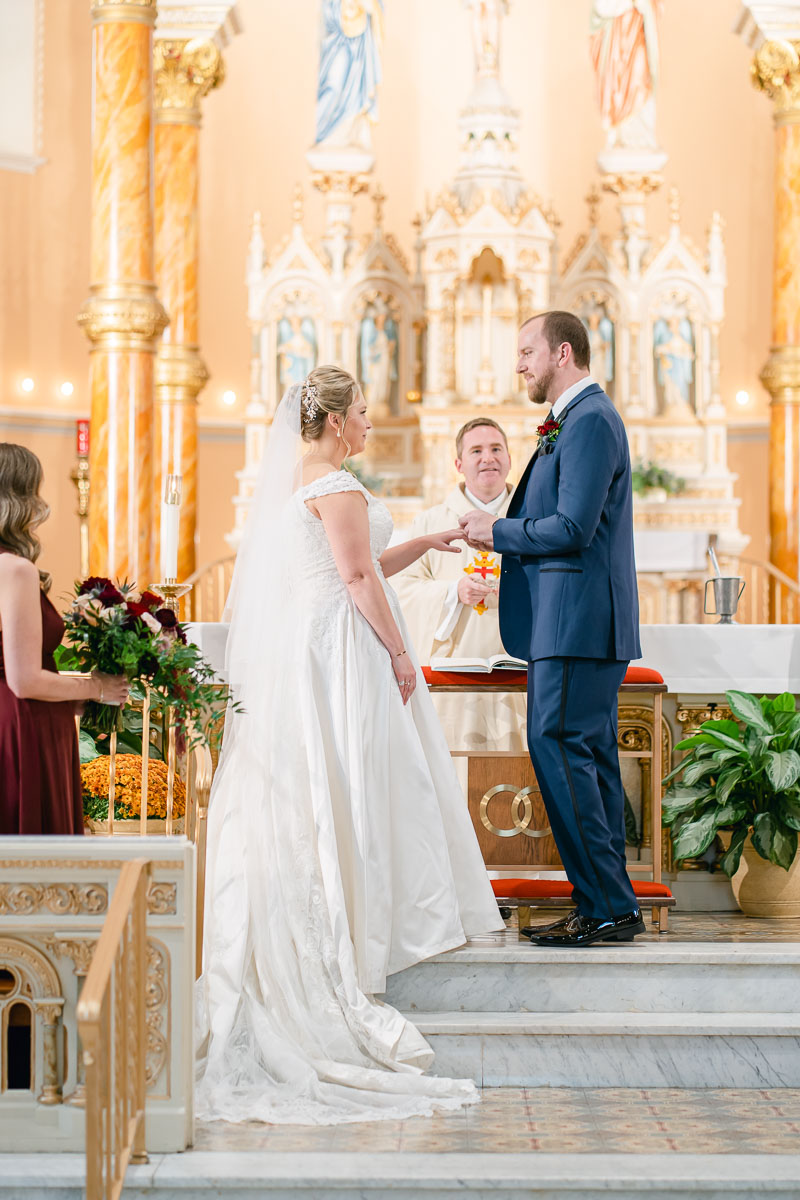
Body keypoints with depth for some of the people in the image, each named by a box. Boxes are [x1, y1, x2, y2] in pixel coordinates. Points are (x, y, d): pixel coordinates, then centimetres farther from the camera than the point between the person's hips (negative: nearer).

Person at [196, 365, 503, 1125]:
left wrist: (426, 544, 23)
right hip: (344, 651, -10)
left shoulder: (304, 482, 17)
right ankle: (354, 930, -2)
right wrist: (397, 650, -14)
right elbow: (358, 578, -18)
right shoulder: (337, 485, -13)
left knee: (320, 792, 9)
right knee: (352, 787, -5)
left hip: (312, 648, 10)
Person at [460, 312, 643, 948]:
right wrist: (501, 533, 9)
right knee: (590, 758, 10)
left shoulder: (590, 420, -13)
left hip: (578, 620, -11)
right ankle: (609, 906, 14)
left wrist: (498, 531, -8)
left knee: (559, 748, -11)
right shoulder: (583, 419, 20)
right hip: (577, 620, 11)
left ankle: (607, 907, -9)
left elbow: (573, 528, -21)